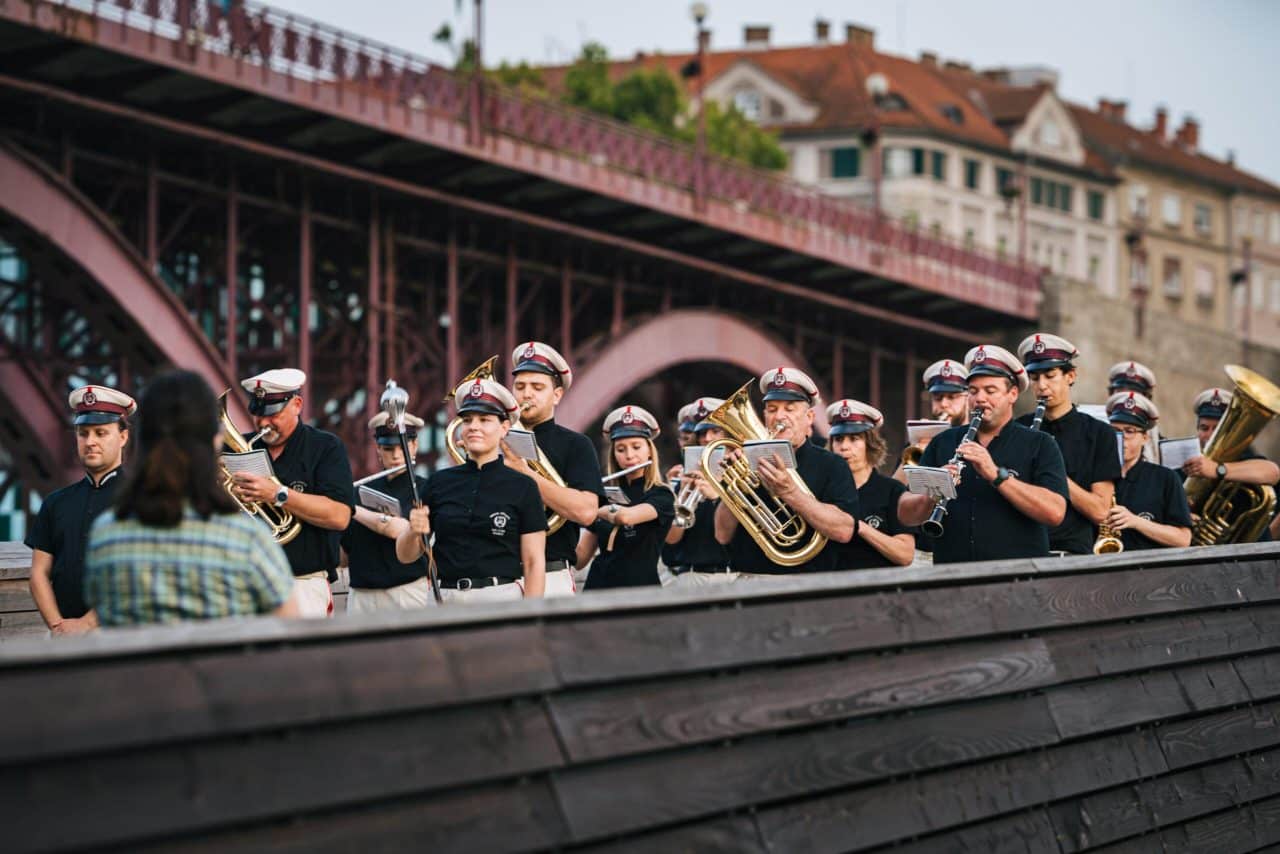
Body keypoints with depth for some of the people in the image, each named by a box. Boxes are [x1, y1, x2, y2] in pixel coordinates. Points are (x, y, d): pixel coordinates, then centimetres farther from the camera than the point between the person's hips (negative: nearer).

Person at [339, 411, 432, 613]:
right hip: (361, 594, 4)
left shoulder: (424, 490, 1)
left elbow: (398, 529, -17)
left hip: (409, 592, -4)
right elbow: (344, 555, 12)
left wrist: (351, 509, -12)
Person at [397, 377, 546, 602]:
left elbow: (534, 563, -1)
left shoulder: (522, 487, 2)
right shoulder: (439, 482, 10)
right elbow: (405, 556, 12)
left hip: (502, 600, -2)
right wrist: (414, 531, -9)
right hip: (445, 600, 2)